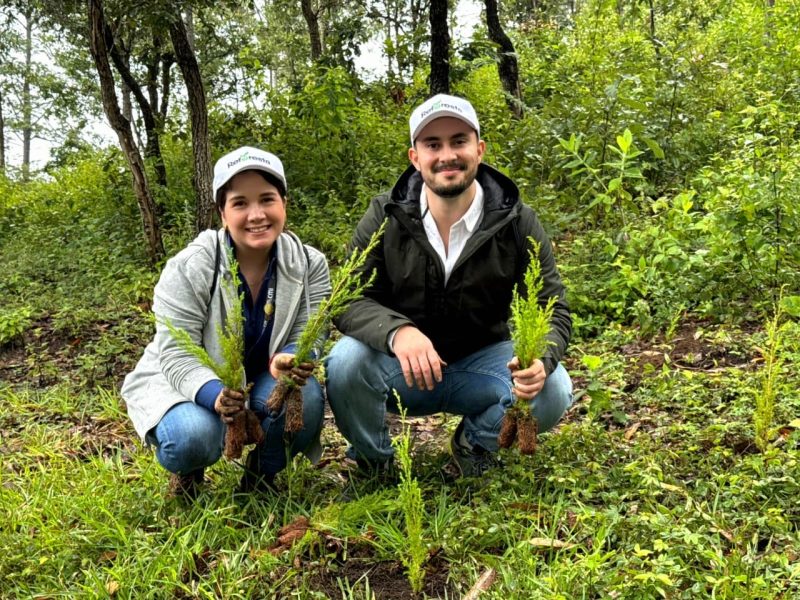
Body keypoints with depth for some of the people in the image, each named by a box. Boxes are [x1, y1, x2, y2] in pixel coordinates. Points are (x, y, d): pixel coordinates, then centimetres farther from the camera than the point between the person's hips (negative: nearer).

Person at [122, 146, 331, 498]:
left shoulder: (310, 265, -12)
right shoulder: (188, 268, -21)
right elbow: (177, 356, -23)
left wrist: (288, 362, -39)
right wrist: (214, 394, -44)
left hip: (261, 383, 3)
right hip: (182, 383, -2)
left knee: (306, 397, -30)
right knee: (195, 437, -35)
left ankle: (262, 473, 3)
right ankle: (187, 471, 7)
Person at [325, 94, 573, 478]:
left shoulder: (517, 223, -10)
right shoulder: (385, 217, -11)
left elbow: (552, 310, -9)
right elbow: (347, 300, -14)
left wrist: (541, 359, -33)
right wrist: (396, 332, -37)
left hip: (480, 363, 1)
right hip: (399, 364, 0)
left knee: (553, 389, -25)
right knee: (346, 362, -31)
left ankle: (476, 443, 8)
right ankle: (373, 461, 2)